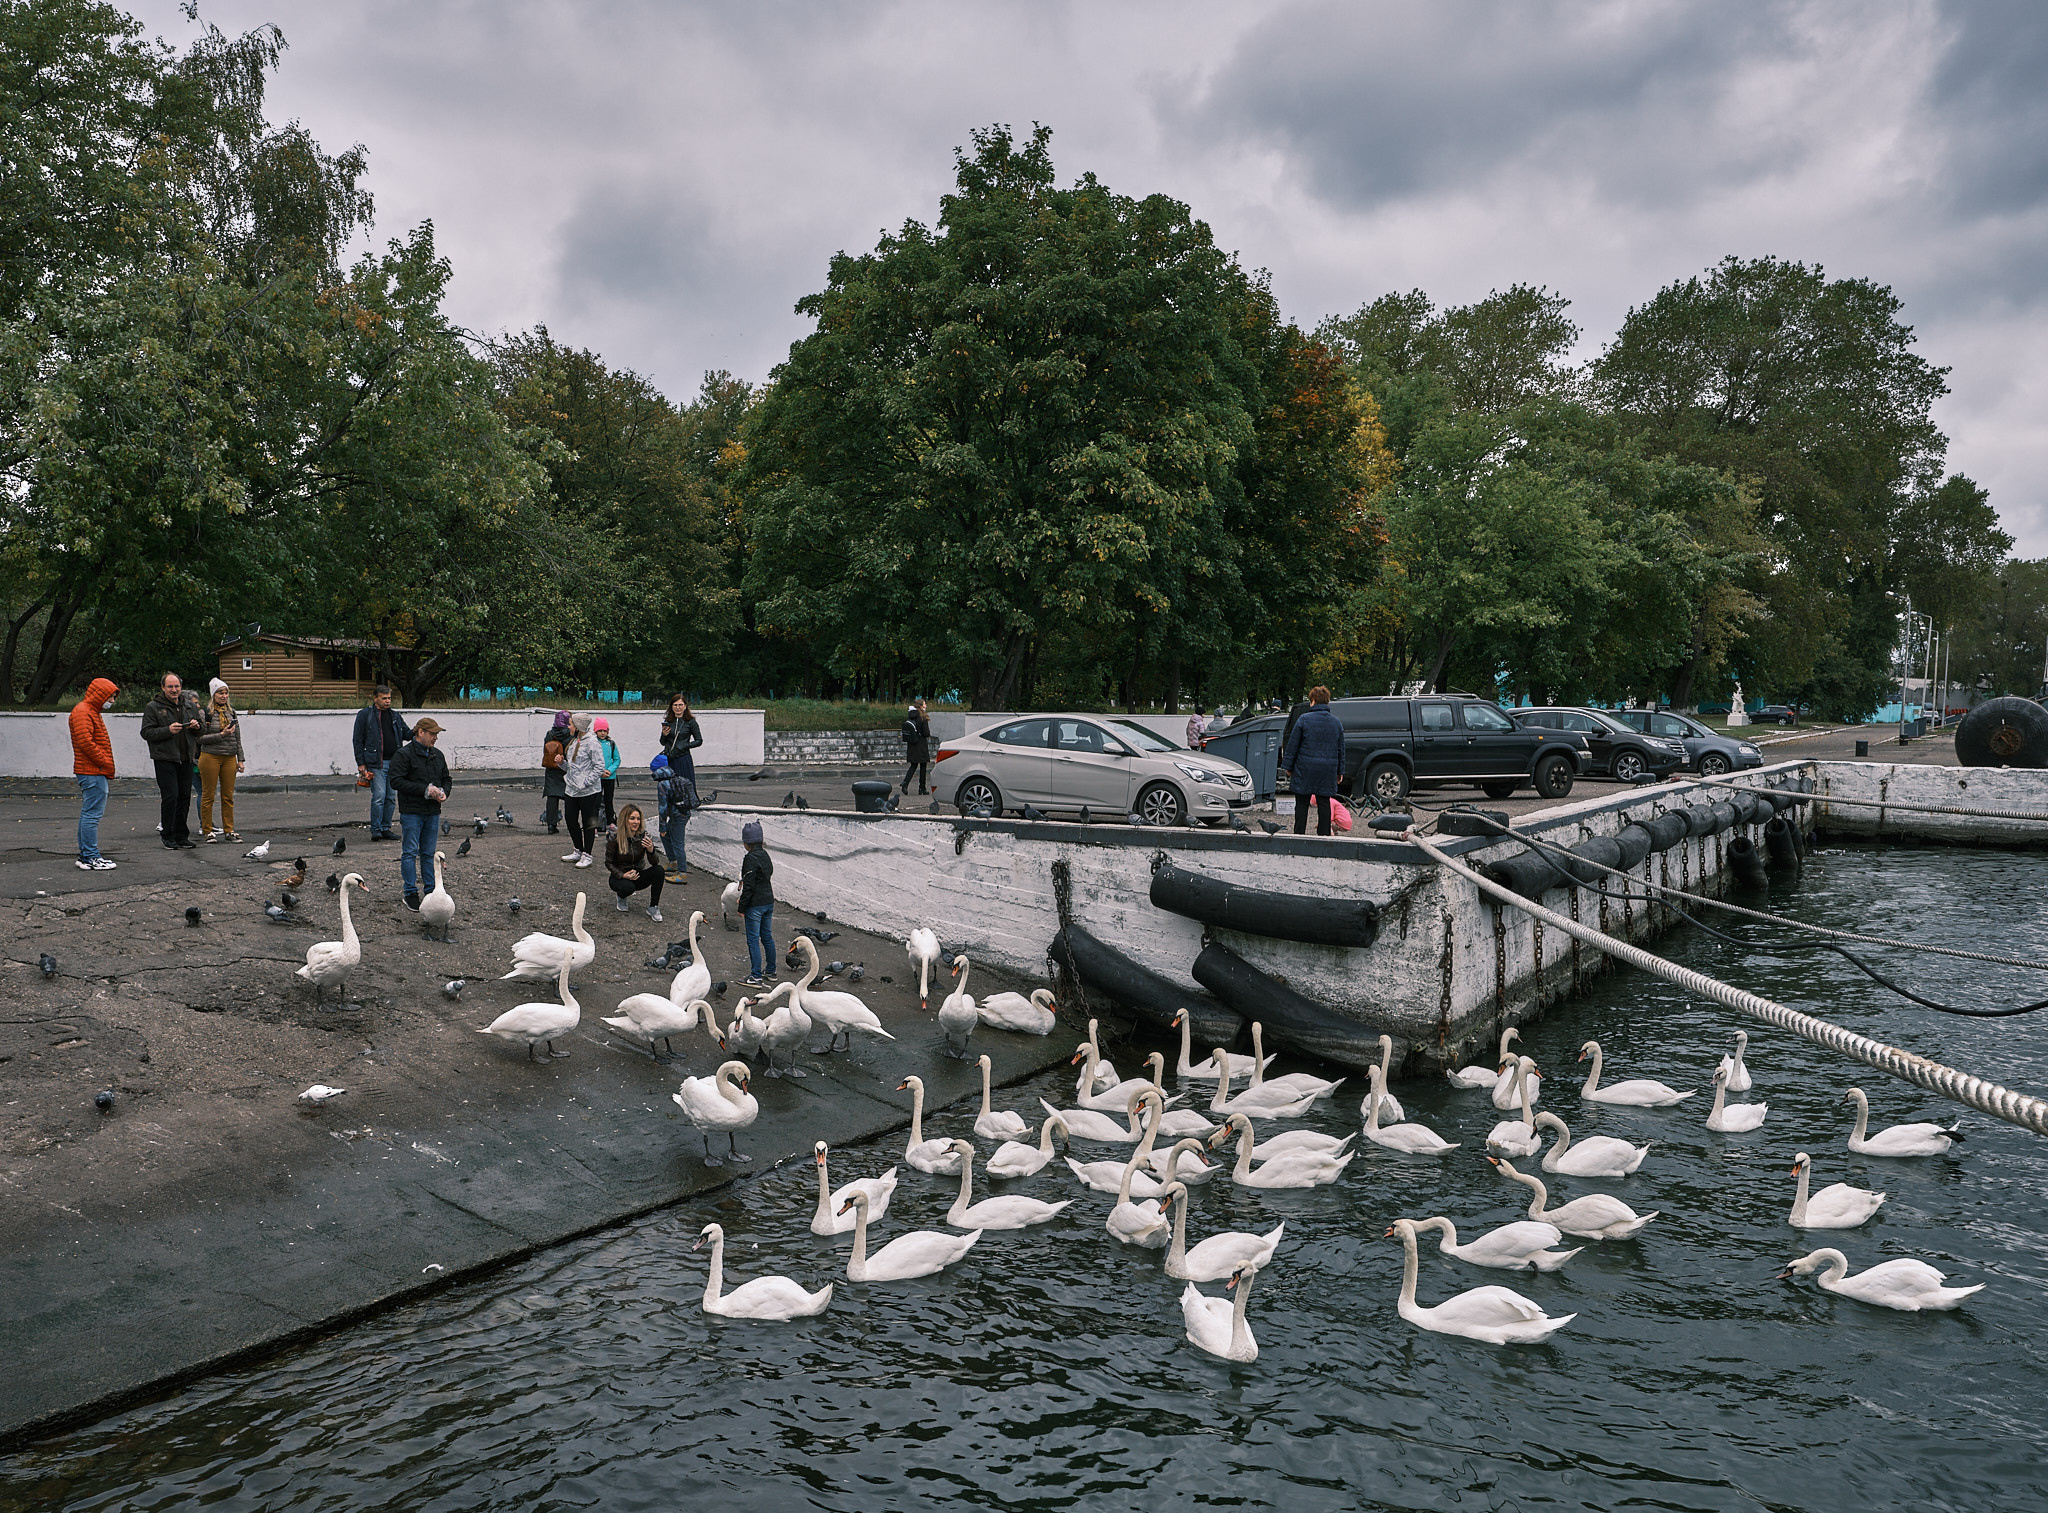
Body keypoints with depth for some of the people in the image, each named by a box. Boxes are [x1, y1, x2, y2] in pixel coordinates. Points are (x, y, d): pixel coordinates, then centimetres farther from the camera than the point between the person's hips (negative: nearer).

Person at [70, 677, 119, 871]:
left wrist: (106, 764, 15)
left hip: (95, 772, 11)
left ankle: (85, 855, 19)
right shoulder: (83, 712, -11)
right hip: (92, 773, -11)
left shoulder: (92, 711, 23)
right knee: (92, 814, -9)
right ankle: (90, 858, -9)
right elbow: (85, 742, -22)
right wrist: (105, 762, -16)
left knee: (89, 813, 14)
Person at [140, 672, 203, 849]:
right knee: (171, 797, -9)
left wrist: (196, 726, -1)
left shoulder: (190, 705, 13)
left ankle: (182, 836, 15)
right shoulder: (153, 707, -2)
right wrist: (168, 730, -20)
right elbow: (146, 733, -7)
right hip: (165, 759, -5)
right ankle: (168, 837, 0)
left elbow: (201, 731, 23)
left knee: (185, 797, 7)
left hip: (186, 759, 5)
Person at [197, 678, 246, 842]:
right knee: (208, 796, 1)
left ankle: (229, 830, 11)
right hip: (210, 757, -4)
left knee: (228, 796, 6)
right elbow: (201, 738, -8)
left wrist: (240, 760, 11)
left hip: (229, 758, 4)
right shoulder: (205, 713, -4)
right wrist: (221, 735, -15)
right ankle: (207, 830, 8)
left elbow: (237, 738, 15)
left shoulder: (232, 712, 11)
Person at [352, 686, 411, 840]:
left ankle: (385, 829, 14)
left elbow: (406, 733, 16)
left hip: (394, 763, 5)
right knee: (379, 796, -12)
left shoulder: (395, 716, 16)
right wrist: (360, 763, -7)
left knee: (391, 798, 6)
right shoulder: (365, 715, 0)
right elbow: (358, 740, -1)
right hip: (376, 764, -5)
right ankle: (375, 830, -4)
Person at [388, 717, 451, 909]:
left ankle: (430, 891, 16)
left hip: (433, 812, 6)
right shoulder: (404, 754, -8)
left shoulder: (437, 755, 13)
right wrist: (425, 789, -19)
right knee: (410, 852, -2)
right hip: (411, 812, -6)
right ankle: (411, 894, 3)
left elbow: (446, 779, 23)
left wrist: (444, 793, 0)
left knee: (428, 853, 11)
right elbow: (396, 781, -15)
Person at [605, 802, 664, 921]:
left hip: (638, 876, 3)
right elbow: (608, 863, -6)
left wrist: (651, 850, -34)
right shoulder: (615, 838, -16)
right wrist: (623, 875, -21)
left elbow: (655, 863, -12)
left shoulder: (644, 836, -9)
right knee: (628, 887, -38)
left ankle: (653, 908, -16)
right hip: (619, 877, -3)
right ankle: (621, 898, 3)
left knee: (659, 870, -26)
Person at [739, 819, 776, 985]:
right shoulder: (765, 855, 8)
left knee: (753, 940, -3)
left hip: (755, 904, -8)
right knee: (767, 936, 18)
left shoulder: (750, 858, -17)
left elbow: (749, 886, -18)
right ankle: (770, 971, 27)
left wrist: (741, 907, -12)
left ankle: (757, 977, -3)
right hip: (769, 901, 8)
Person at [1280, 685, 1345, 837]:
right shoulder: (1336, 722, 8)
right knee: (1324, 803, 7)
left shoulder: (1304, 719, -5)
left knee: (1302, 803, 2)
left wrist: (1288, 767, 4)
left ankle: (1299, 835, 3)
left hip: (1305, 768, -3)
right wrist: (1340, 771, 20)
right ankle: (1324, 835, 7)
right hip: (1328, 770, 3)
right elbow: (1341, 749, 14)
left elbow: (1292, 745, -3)